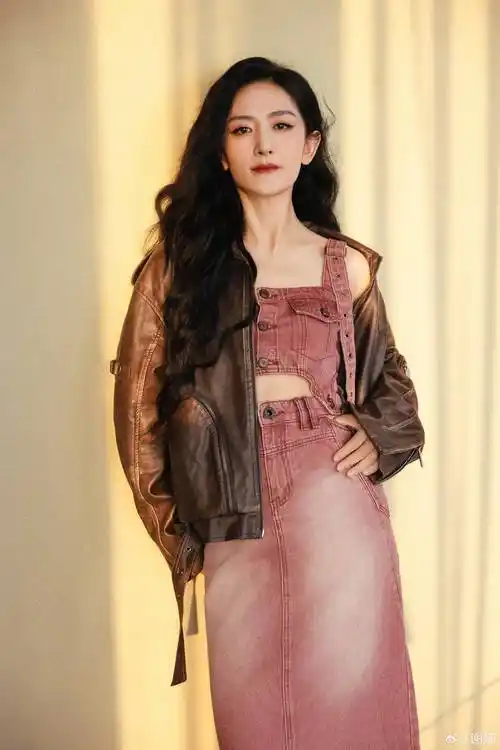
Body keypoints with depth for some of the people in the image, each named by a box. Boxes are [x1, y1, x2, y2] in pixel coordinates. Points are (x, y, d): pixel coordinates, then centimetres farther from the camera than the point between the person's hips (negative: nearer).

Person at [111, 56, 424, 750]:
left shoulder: (348, 265, 7)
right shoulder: (182, 261, 3)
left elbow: (387, 371, 21)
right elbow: (140, 395, 4)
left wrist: (380, 434, 1)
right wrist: (171, 514, 1)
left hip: (337, 504, 1)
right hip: (236, 518, 0)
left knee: (344, 691, 9)